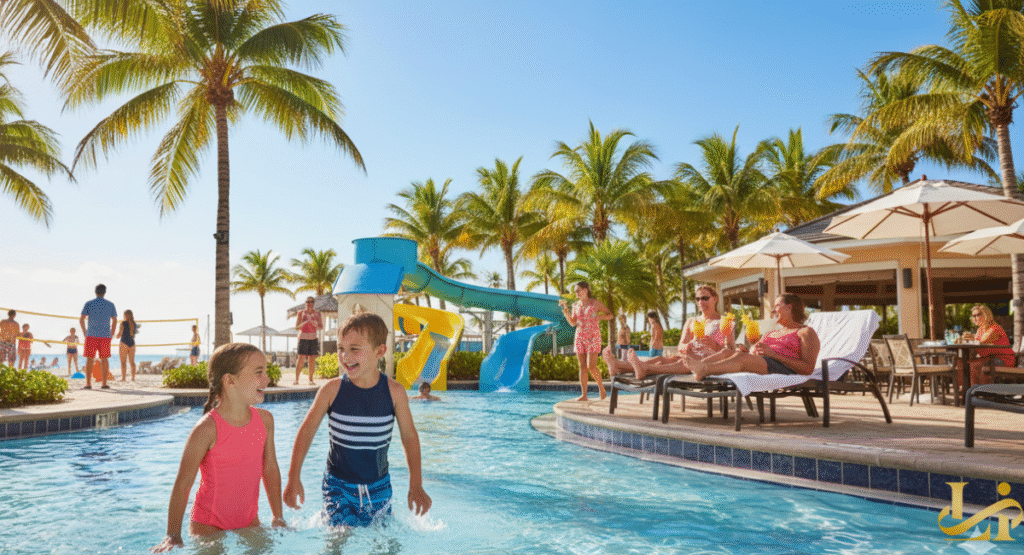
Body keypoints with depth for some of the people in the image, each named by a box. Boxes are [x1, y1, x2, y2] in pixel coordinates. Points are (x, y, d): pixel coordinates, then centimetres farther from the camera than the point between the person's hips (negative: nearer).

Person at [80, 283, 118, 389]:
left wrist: (85, 332, 11)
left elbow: (81, 319, -1)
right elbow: (115, 321, 7)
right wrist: (111, 335, 14)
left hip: (91, 336, -1)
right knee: (104, 359, 6)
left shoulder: (88, 304, 1)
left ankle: (88, 384, 0)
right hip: (105, 336, 1)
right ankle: (104, 384, 5)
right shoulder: (110, 305, 5)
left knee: (89, 359, 3)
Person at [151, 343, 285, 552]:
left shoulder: (265, 420, -4)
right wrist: (173, 537, -15)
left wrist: (278, 518, 11)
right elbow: (182, 486, -17)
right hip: (208, 526, -5)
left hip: (249, 521, 5)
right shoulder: (207, 429, -22)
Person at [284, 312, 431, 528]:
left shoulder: (394, 392, -10)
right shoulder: (332, 390, -12)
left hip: (379, 487, 1)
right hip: (338, 486, -1)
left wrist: (416, 486, 0)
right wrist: (294, 478, 0)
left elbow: (409, 437, 1)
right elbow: (307, 430, 0)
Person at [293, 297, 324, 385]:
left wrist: (315, 324, -18)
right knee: (301, 359, -11)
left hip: (313, 338, 2)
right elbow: (296, 327, -3)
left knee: (312, 359, 1)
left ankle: (311, 380, 7)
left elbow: (321, 326, 3)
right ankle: (296, 379, -8)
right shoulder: (301, 313, 2)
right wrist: (305, 323, -20)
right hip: (303, 338, -2)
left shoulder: (317, 313, 8)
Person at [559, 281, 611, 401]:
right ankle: (584, 395, 3)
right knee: (582, 366, 1)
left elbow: (610, 315, 2)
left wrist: (599, 316, -16)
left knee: (591, 366, -12)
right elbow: (572, 323, 4)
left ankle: (601, 387, 12)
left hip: (593, 337, -4)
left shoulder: (595, 303, -2)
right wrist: (565, 309, -5)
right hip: (579, 337, 4)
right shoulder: (576, 305, 10)